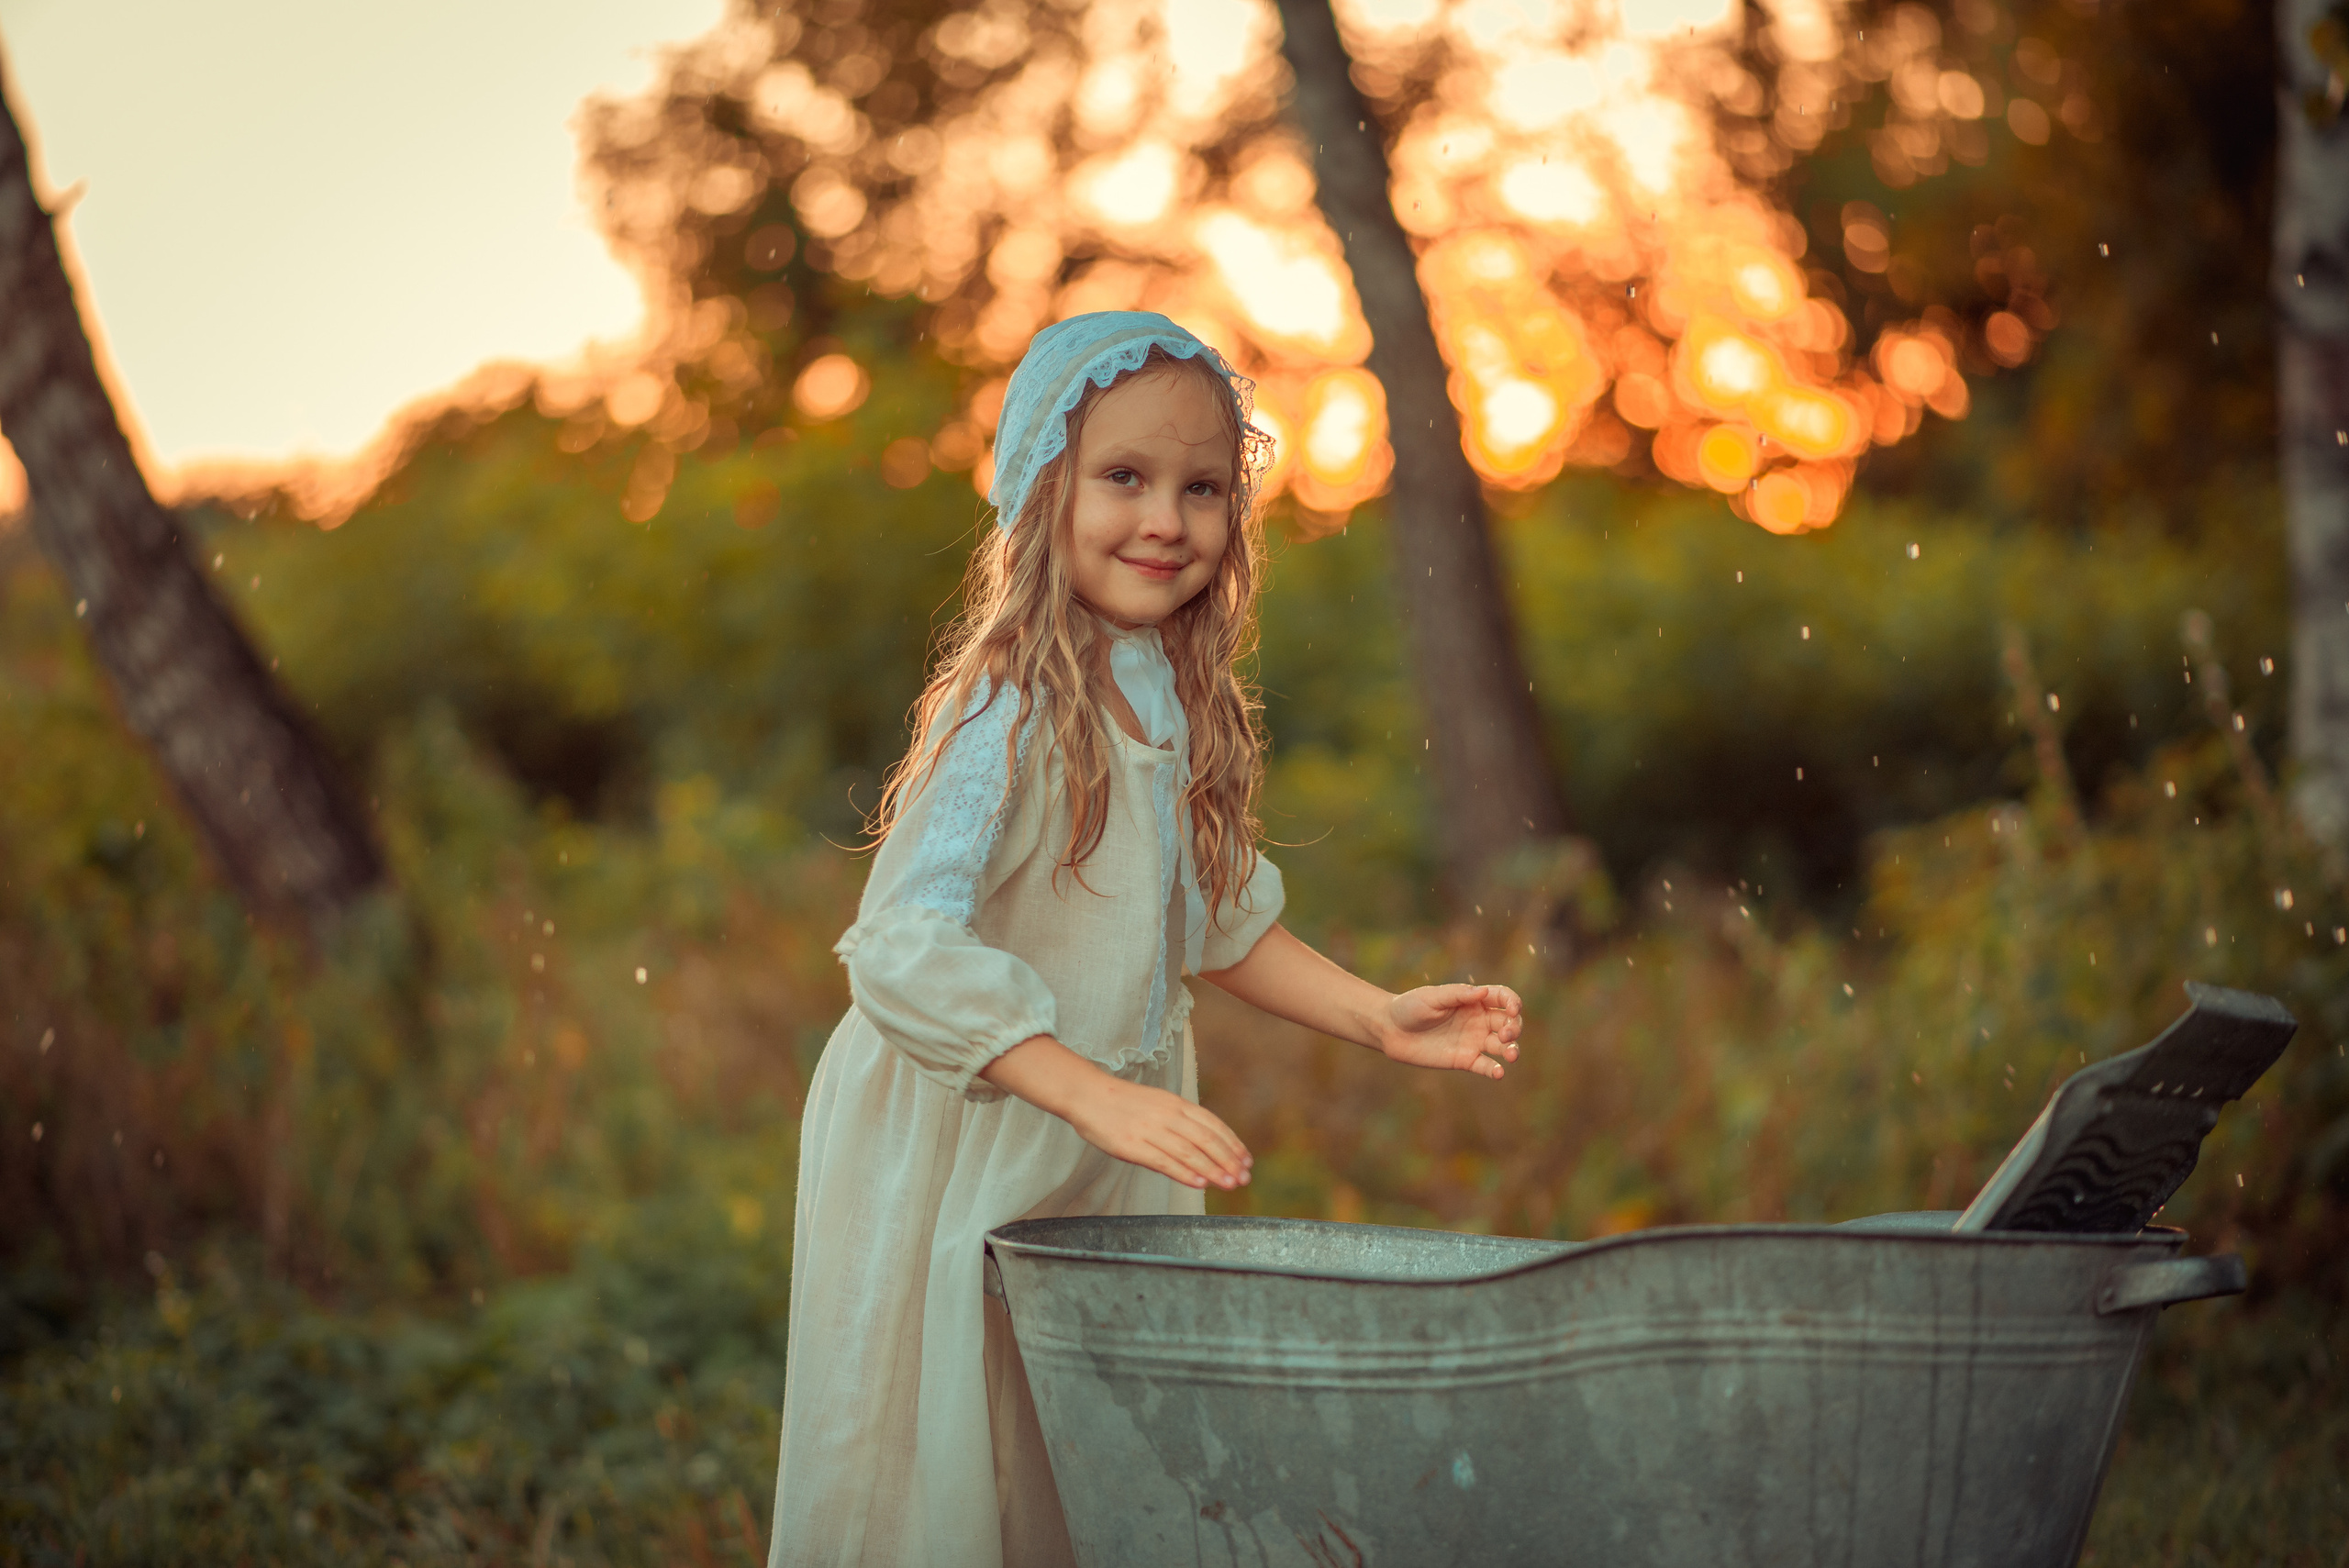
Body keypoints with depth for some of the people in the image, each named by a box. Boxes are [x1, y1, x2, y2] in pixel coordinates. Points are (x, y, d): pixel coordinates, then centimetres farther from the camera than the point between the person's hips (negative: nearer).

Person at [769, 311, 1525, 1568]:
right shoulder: (1009, 712, -20)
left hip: (1107, 1177, 7)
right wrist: (1097, 1096, -36)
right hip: (957, 1162, -7)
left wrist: (1379, 1018, 8)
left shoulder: (1186, 706, 3)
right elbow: (902, 946, -29)